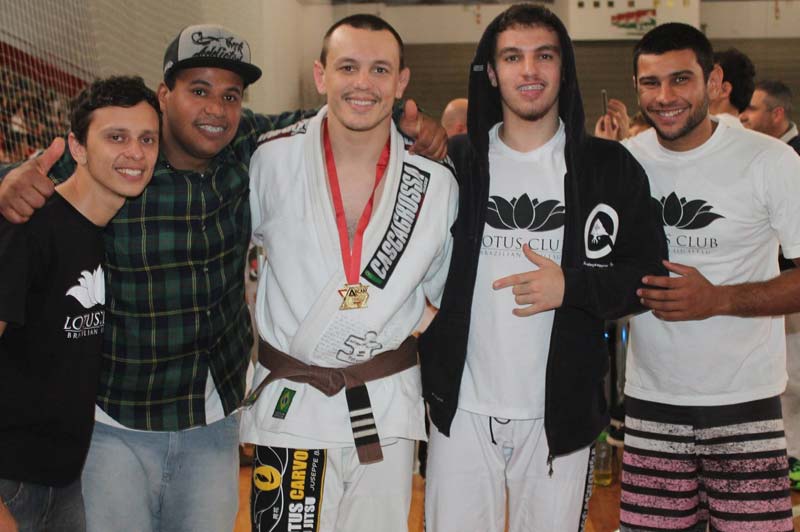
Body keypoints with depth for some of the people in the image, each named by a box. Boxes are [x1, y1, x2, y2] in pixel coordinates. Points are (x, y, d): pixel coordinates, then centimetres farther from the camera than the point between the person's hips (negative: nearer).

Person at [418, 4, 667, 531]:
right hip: (462, 409, 1)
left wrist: (571, 286, -15)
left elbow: (652, 275, 2)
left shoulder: (610, 167, 0)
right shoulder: (456, 162, 3)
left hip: (561, 414, 0)